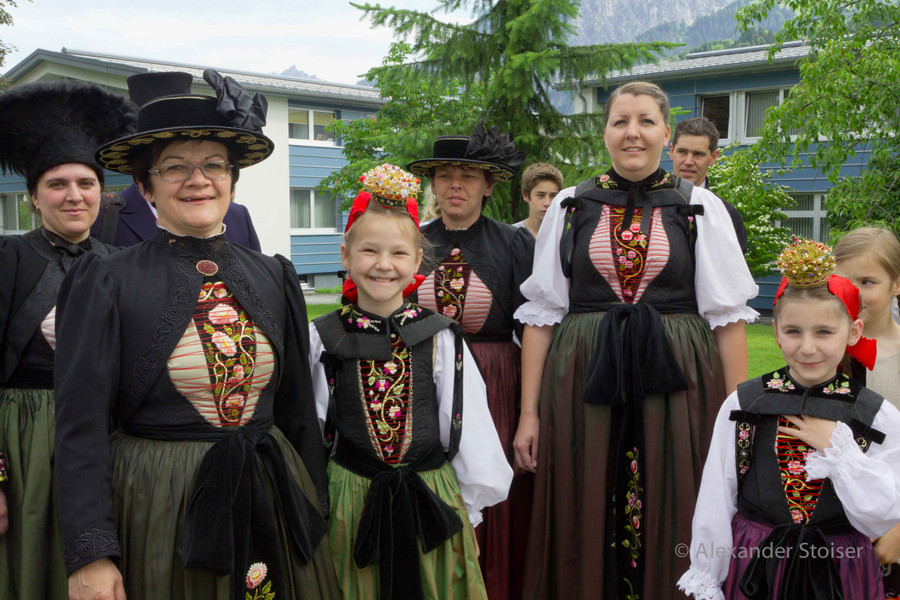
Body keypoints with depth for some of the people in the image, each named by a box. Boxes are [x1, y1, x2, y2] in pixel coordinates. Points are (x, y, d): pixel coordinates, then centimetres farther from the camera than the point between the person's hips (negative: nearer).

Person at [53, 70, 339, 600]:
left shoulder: (274, 278, 4)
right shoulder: (106, 284, -7)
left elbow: (298, 410, 10)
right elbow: (81, 427, -9)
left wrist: (316, 511, 12)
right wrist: (90, 554, -13)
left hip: (273, 500, 4)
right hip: (155, 509, -3)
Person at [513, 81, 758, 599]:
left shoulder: (701, 207, 4)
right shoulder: (570, 206, 7)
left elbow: (729, 317, 1)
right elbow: (541, 313, 6)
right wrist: (529, 413, 1)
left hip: (677, 386, -1)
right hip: (585, 388, 1)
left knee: (673, 535, 4)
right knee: (585, 534, 6)